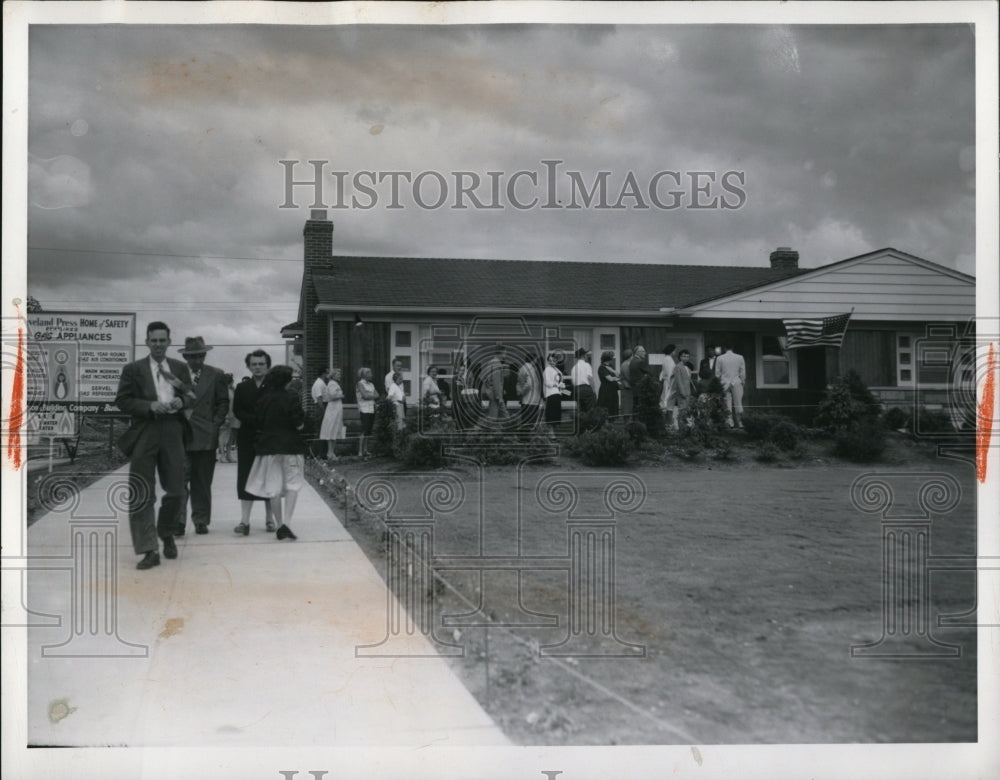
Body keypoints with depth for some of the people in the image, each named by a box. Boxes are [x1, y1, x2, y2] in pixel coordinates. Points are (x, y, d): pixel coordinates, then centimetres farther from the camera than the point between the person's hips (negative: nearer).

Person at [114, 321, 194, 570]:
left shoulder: (180, 368, 12)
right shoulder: (133, 369, 3)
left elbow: (191, 397, 14)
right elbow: (122, 401, -3)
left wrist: (181, 401, -9)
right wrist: (150, 406, -16)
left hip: (172, 434, 2)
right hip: (144, 435, -2)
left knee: (176, 491, 6)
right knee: (141, 496, -3)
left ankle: (166, 533, 33)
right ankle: (149, 550, 2)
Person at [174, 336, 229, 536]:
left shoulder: (216, 375, 6)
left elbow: (223, 403, 8)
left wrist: (215, 424, -2)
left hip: (206, 436, 1)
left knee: (202, 482, 7)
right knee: (179, 479, -6)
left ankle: (201, 520, 16)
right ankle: (178, 521, -3)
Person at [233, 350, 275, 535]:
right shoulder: (242, 388, 8)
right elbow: (237, 411, -2)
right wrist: (256, 421, -16)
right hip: (247, 438, 2)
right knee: (245, 479, -1)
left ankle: (270, 518, 14)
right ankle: (244, 519, 0)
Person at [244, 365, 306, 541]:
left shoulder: (262, 397, 2)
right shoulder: (291, 397, -10)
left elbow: (257, 423, 4)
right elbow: (299, 425, -13)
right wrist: (300, 423, 8)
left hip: (268, 446, 4)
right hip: (291, 446, -4)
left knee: (273, 487, 9)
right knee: (293, 485, 1)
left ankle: (279, 525, 12)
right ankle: (286, 523, -13)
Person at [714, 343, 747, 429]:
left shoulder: (719, 358, -2)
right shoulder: (740, 357, -2)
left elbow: (717, 373, 2)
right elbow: (743, 372, 2)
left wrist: (720, 382, 15)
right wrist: (742, 382, 14)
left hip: (725, 384, 0)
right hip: (737, 383, 0)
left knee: (727, 403, 5)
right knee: (738, 404, 4)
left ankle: (729, 421, 2)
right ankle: (739, 423, 6)